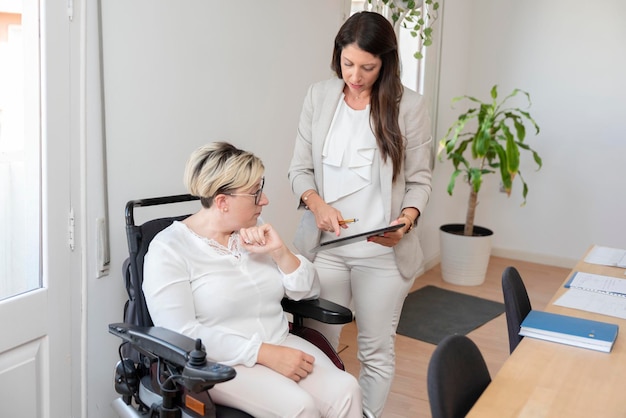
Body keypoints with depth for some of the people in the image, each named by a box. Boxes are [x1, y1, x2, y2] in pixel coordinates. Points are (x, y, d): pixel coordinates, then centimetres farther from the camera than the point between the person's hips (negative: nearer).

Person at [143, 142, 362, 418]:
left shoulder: (255, 234, 8)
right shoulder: (169, 248, -10)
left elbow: (308, 291, 10)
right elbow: (181, 334, -19)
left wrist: (279, 251, -9)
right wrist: (267, 354, -24)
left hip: (281, 346, 5)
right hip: (218, 363, -5)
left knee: (345, 390, -22)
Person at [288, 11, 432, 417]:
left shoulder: (410, 105, -5)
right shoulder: (319, 96, 2)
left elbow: (419, 180, -1)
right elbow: (300, 168, 5)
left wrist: (407, 220, -20)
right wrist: (317, 204, -15)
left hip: (383, 251, -2)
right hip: (324, 244, 2)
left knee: (377, 351, 10)